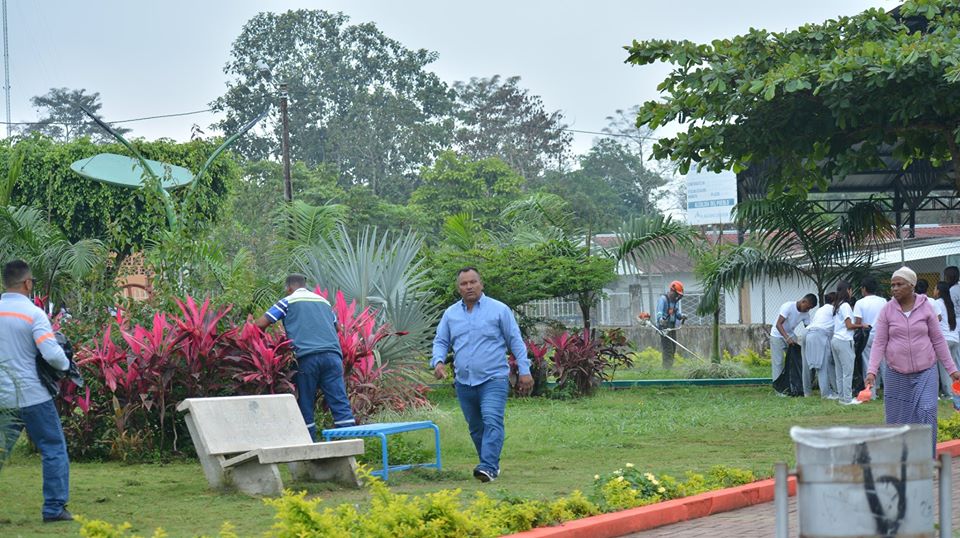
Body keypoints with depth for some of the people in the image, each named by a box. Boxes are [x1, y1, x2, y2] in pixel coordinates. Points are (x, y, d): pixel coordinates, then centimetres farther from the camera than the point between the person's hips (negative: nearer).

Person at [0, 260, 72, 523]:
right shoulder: (33, 314, -11)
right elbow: (52, 354, -20)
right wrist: (66, 364, 0)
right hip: (31, 395, -5)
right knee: (54, 449, 7)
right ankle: (54, 508, 5)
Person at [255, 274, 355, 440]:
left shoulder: (288, 301, 12)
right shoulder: (324, 301, 26)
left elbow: (260, 324, 9)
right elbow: (336, 326, 31)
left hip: (306, 357, -3)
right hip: (332, 354, 3)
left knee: (306, 406, 6)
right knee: (340, 403, -2)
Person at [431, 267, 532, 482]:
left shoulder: (499, 310, -1)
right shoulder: (450, 314, 9)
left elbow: (516, 342, 1)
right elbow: (440, 342, 14)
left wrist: (525, 371, -4)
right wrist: (438, 361, -7)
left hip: (493, 379, -5)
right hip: (464, 382, 5)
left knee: (492, 422, -19)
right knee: (476, 428, 10)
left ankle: (487, 467, -27)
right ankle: (492, 465, 23)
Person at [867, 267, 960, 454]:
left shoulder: (925, 307, 0)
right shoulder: (887, 310, 0)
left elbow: (938, 340, 6)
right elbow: (879, 343, 0)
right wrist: (872, 370, -12)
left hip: (925, 372, -1)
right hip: (896, 374, 1)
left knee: (927, 412, -12)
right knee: (897, 419, 3)